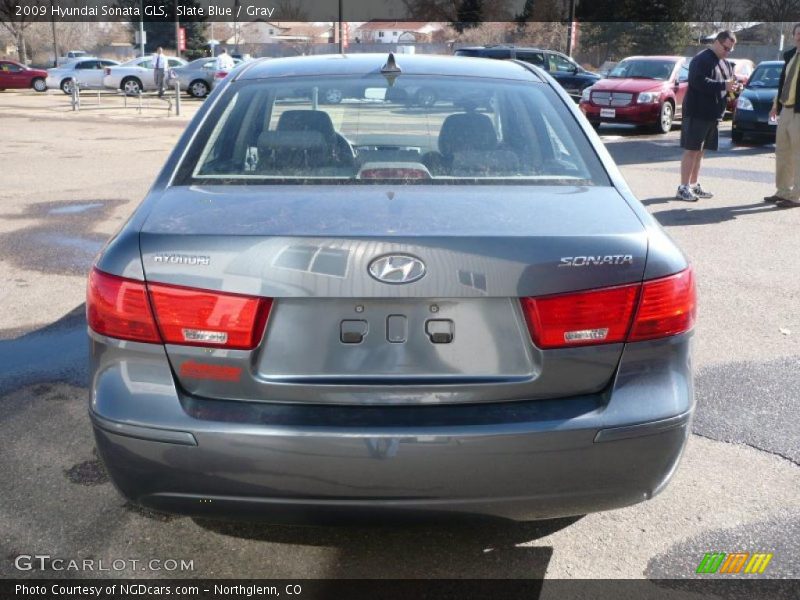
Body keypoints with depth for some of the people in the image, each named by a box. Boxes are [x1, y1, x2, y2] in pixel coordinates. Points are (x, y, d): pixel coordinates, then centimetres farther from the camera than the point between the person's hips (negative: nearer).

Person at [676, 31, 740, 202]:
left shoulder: (725, 64, 19)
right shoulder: (702, 59, -10)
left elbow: (729, 82, 24)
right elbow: (699, 82, -22)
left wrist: (734, 86, 0)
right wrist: (724, 85, -26)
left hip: (713, 115, 9)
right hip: (697, 113, -9)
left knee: (700, 151, 12)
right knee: (691, 150, -8)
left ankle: (694, 185, 19)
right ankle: (683, 188, -5)